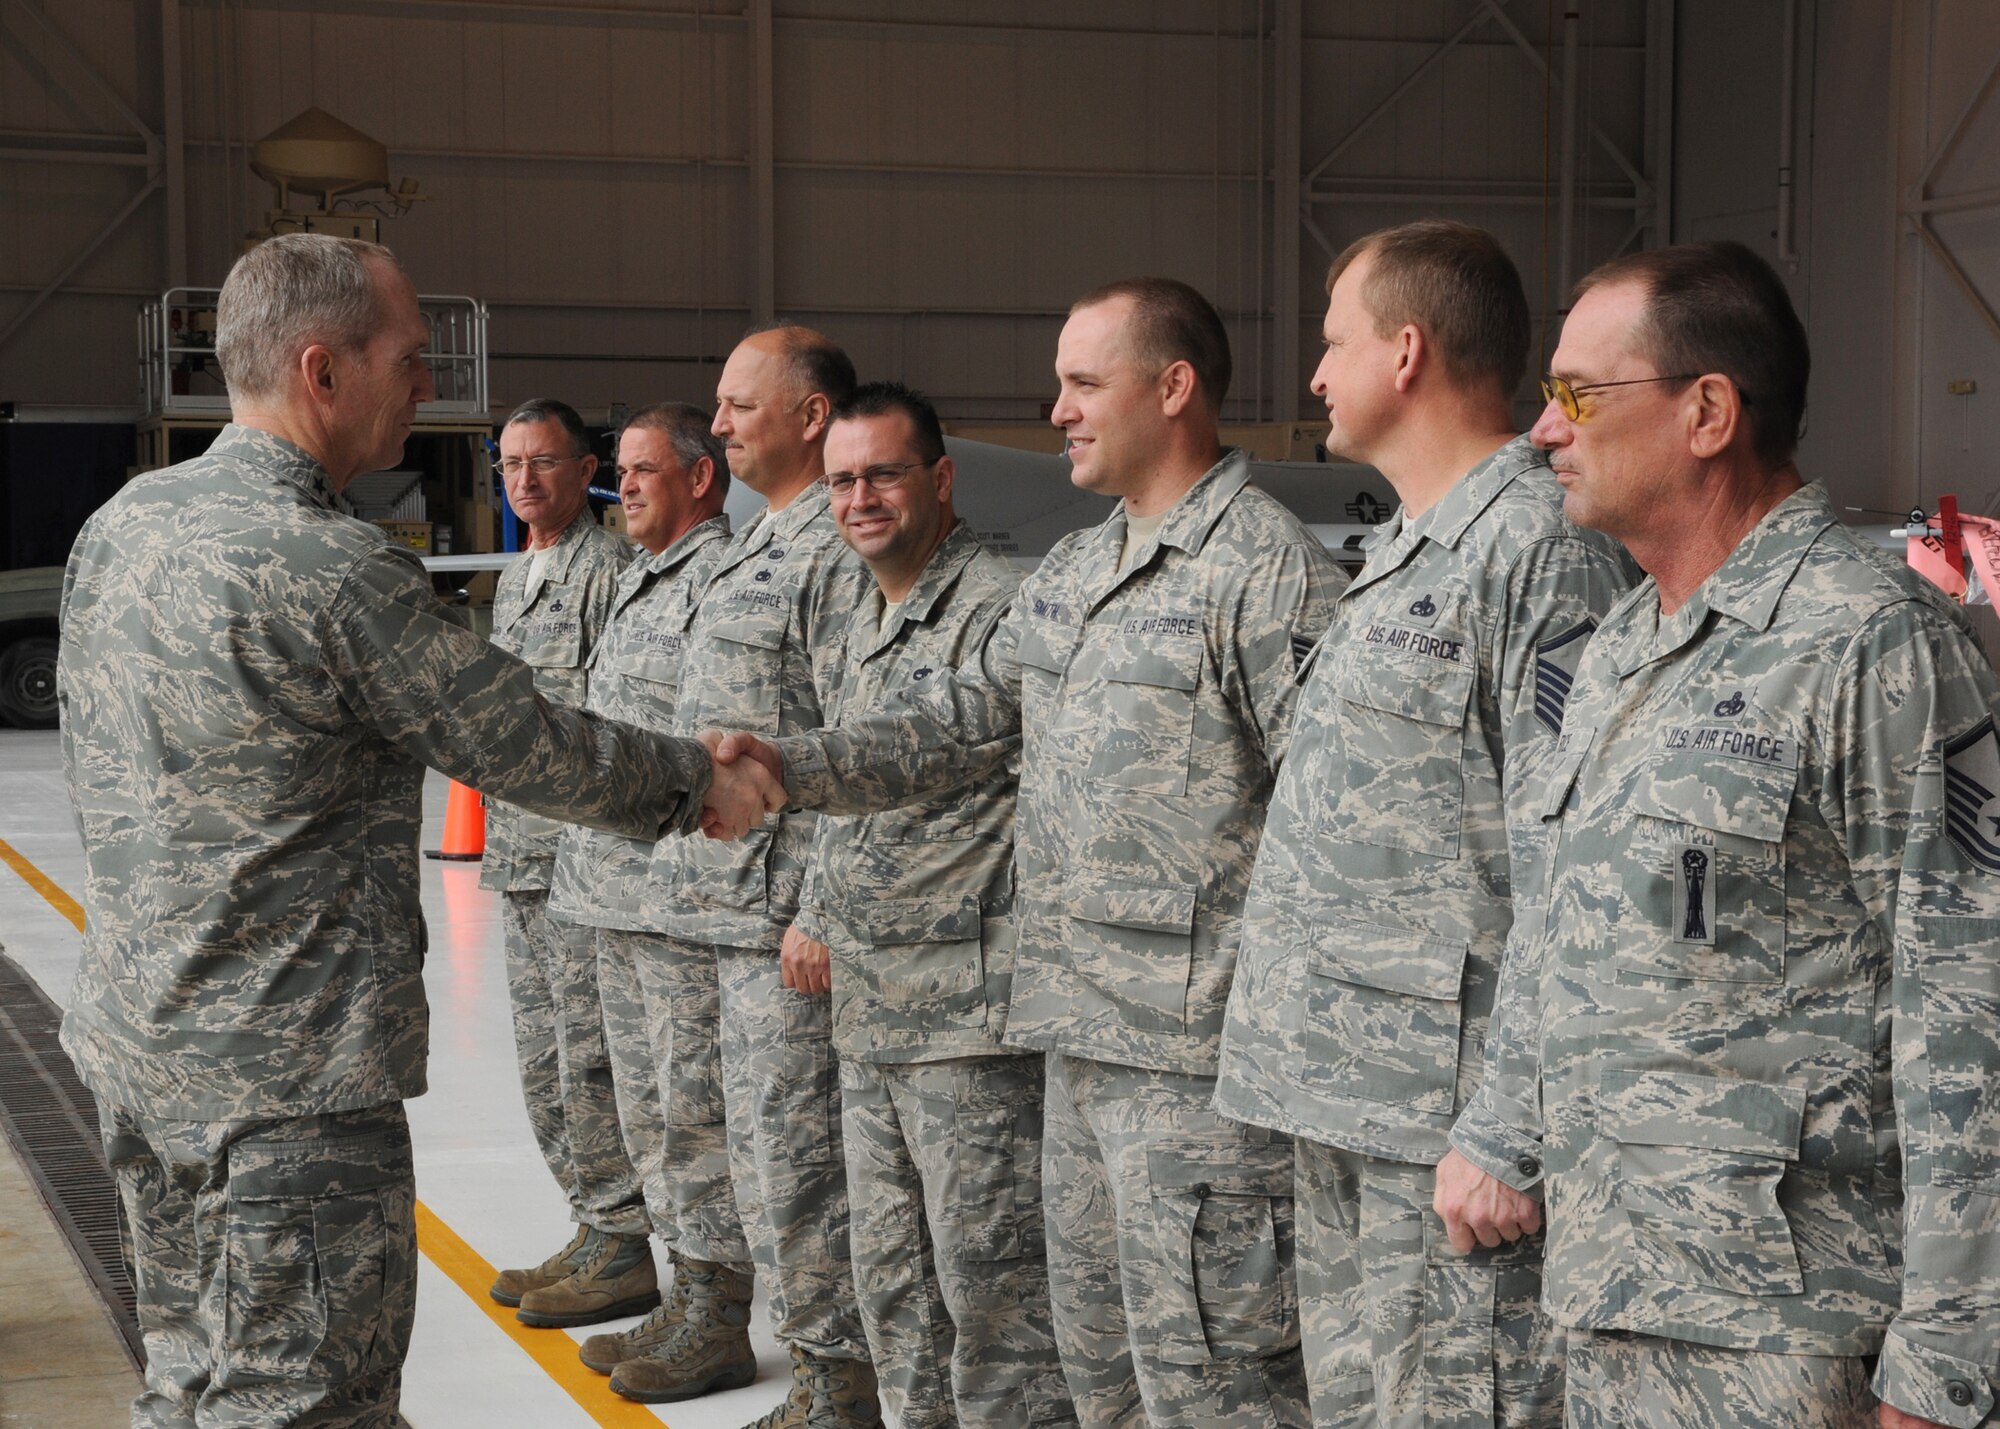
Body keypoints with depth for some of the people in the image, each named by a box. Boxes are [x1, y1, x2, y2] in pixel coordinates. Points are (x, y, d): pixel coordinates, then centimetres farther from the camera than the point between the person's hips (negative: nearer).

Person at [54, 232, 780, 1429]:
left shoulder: (121, 522, 6)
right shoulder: (333, 567, -21)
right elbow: (525, 747, -14)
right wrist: (698, 781, 3)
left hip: (132, 1039, 9)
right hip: (285, 1070, -9)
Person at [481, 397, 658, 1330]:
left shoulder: (609, 570, -11)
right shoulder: (514, 576, 18)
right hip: (519, 859, 9)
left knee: (590, 1060, -6)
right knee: (543, 1064, 13)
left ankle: (622, 1253, 3)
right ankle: (591, 1235, 22)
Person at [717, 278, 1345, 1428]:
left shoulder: (1271, 567, -12)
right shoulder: (1071, 573, 16)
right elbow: (971, 716, 17)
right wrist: (794, 769, 4)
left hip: (1197, 1050, -9)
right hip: (1081, 1032, 9)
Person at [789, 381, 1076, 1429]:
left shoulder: (997, 613, -13)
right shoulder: (863, 627, 17)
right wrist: (818, 915, 19)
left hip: (968, 1019, -9)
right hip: (867, 1018, 9)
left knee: (992, 1286, -3)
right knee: (891, 1284, 16)